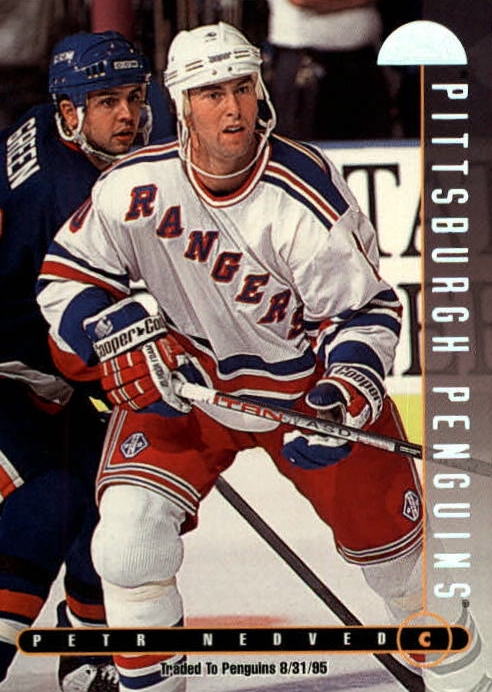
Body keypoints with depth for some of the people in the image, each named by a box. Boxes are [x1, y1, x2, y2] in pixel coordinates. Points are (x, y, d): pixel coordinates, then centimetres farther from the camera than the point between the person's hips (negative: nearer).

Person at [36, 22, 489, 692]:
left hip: (307, 380, -1)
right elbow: (67, 276, -6)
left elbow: (366, 308, -15)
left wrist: (344, 397, -30)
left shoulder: (307, 195, -23)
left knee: (382, 521, 9)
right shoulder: (135, 185, -18)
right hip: (182, 381, 1)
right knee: (130, 526, -19)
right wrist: (133, 342, -21)